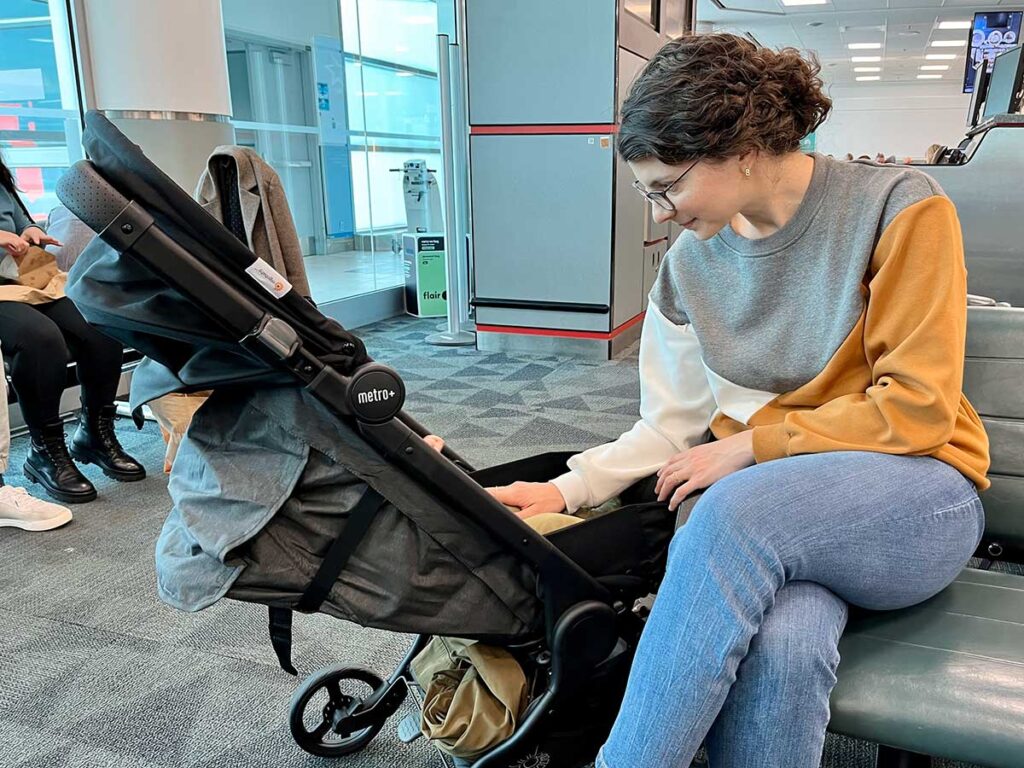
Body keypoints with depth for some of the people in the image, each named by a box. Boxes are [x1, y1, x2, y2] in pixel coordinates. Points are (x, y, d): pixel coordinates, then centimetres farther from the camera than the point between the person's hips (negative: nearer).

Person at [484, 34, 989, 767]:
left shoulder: (898, 209, -9)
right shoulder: (689, 265, 4)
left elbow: (917, 408, -11)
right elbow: (673, 427, 6)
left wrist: (748, 445, -13)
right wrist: (567, 488, -7)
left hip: (914, 491, -2)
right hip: (753, 497, 3)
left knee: (739, 511, -35)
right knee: (781, 645, -34)